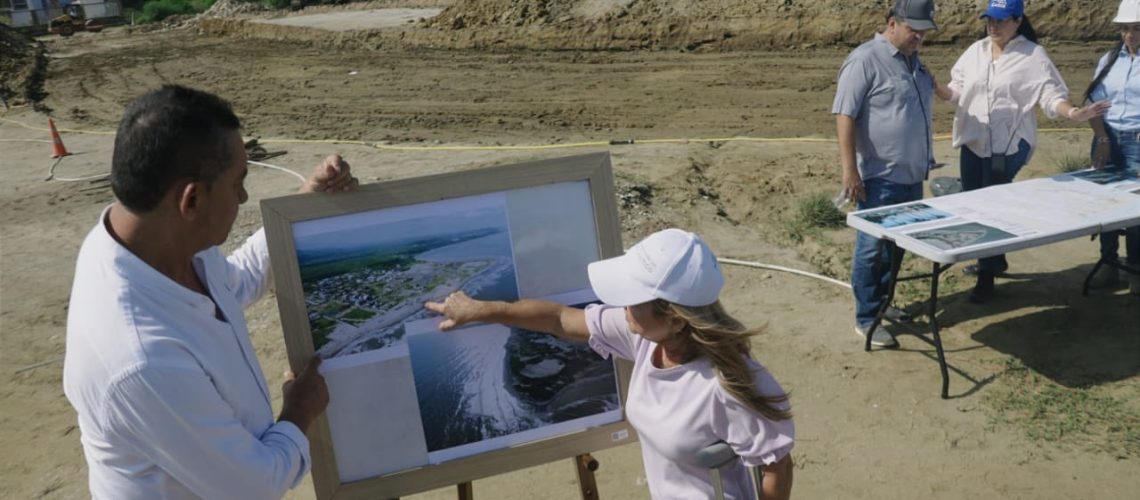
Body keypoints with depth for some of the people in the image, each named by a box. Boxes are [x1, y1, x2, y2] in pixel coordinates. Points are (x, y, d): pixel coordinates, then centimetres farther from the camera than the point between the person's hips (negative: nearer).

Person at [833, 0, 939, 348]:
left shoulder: (914, 60, 12)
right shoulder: (865, 59, -14)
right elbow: (845, 115, -18)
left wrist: (925, 161, 25)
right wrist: (850, 170, -23)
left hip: (911, 176, 8)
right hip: (880, 178, -8)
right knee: (873, 248, -1)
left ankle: (881, 302, 30)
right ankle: (866, 319, 8)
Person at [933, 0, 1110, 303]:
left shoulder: (1033, 55, -6)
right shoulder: (975, 51, 8)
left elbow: (1051, 96, -10)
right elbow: (957, 91, 8)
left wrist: (1073, 113, -28)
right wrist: (933, 87, -11)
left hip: (1007, 145, -5)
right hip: (972, 142, 6)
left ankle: (986, 277, 8)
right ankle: (993, 260, 33)